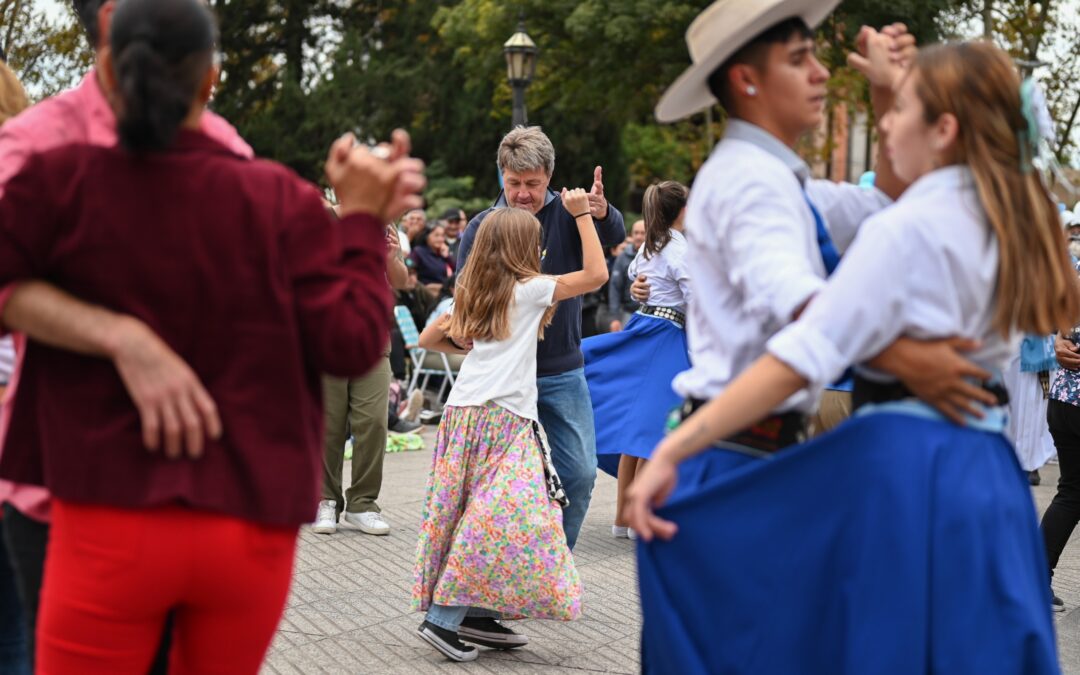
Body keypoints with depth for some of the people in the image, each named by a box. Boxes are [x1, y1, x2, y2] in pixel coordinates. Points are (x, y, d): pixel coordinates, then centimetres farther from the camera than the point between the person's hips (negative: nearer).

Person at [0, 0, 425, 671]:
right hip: (252, 533, 2)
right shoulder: (278, 200, -3)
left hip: (113, 526, -2)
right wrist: (363, 220, 5)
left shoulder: (58, 182, -6)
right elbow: (351, 344, -5)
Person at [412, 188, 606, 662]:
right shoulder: (530, 289, 0)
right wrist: (582, 214, 9)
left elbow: (428, 338, 26)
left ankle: (476, 615, 10)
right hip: (503, 416, -8)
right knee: (502, 518, -10)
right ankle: (444, 618, -15)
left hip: (463, 410, 8)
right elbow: (596, 274, 4)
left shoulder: (472, 296, 18)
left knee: (473, 513, 10)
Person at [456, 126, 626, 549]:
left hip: (563, 372, 1)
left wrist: (601, 212, -43)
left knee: (579, 473, 3)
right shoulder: (482, 227, -1)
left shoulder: (567, 214, -3)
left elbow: (614, 236, -20)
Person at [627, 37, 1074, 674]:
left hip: (905, 468, -8)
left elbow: (801, 359, -22)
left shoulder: (906, 229, -14)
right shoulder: (1007, 217, 9)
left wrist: (673, 451, -24)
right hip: (991, 470, 8)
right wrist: (900, 82, 43)